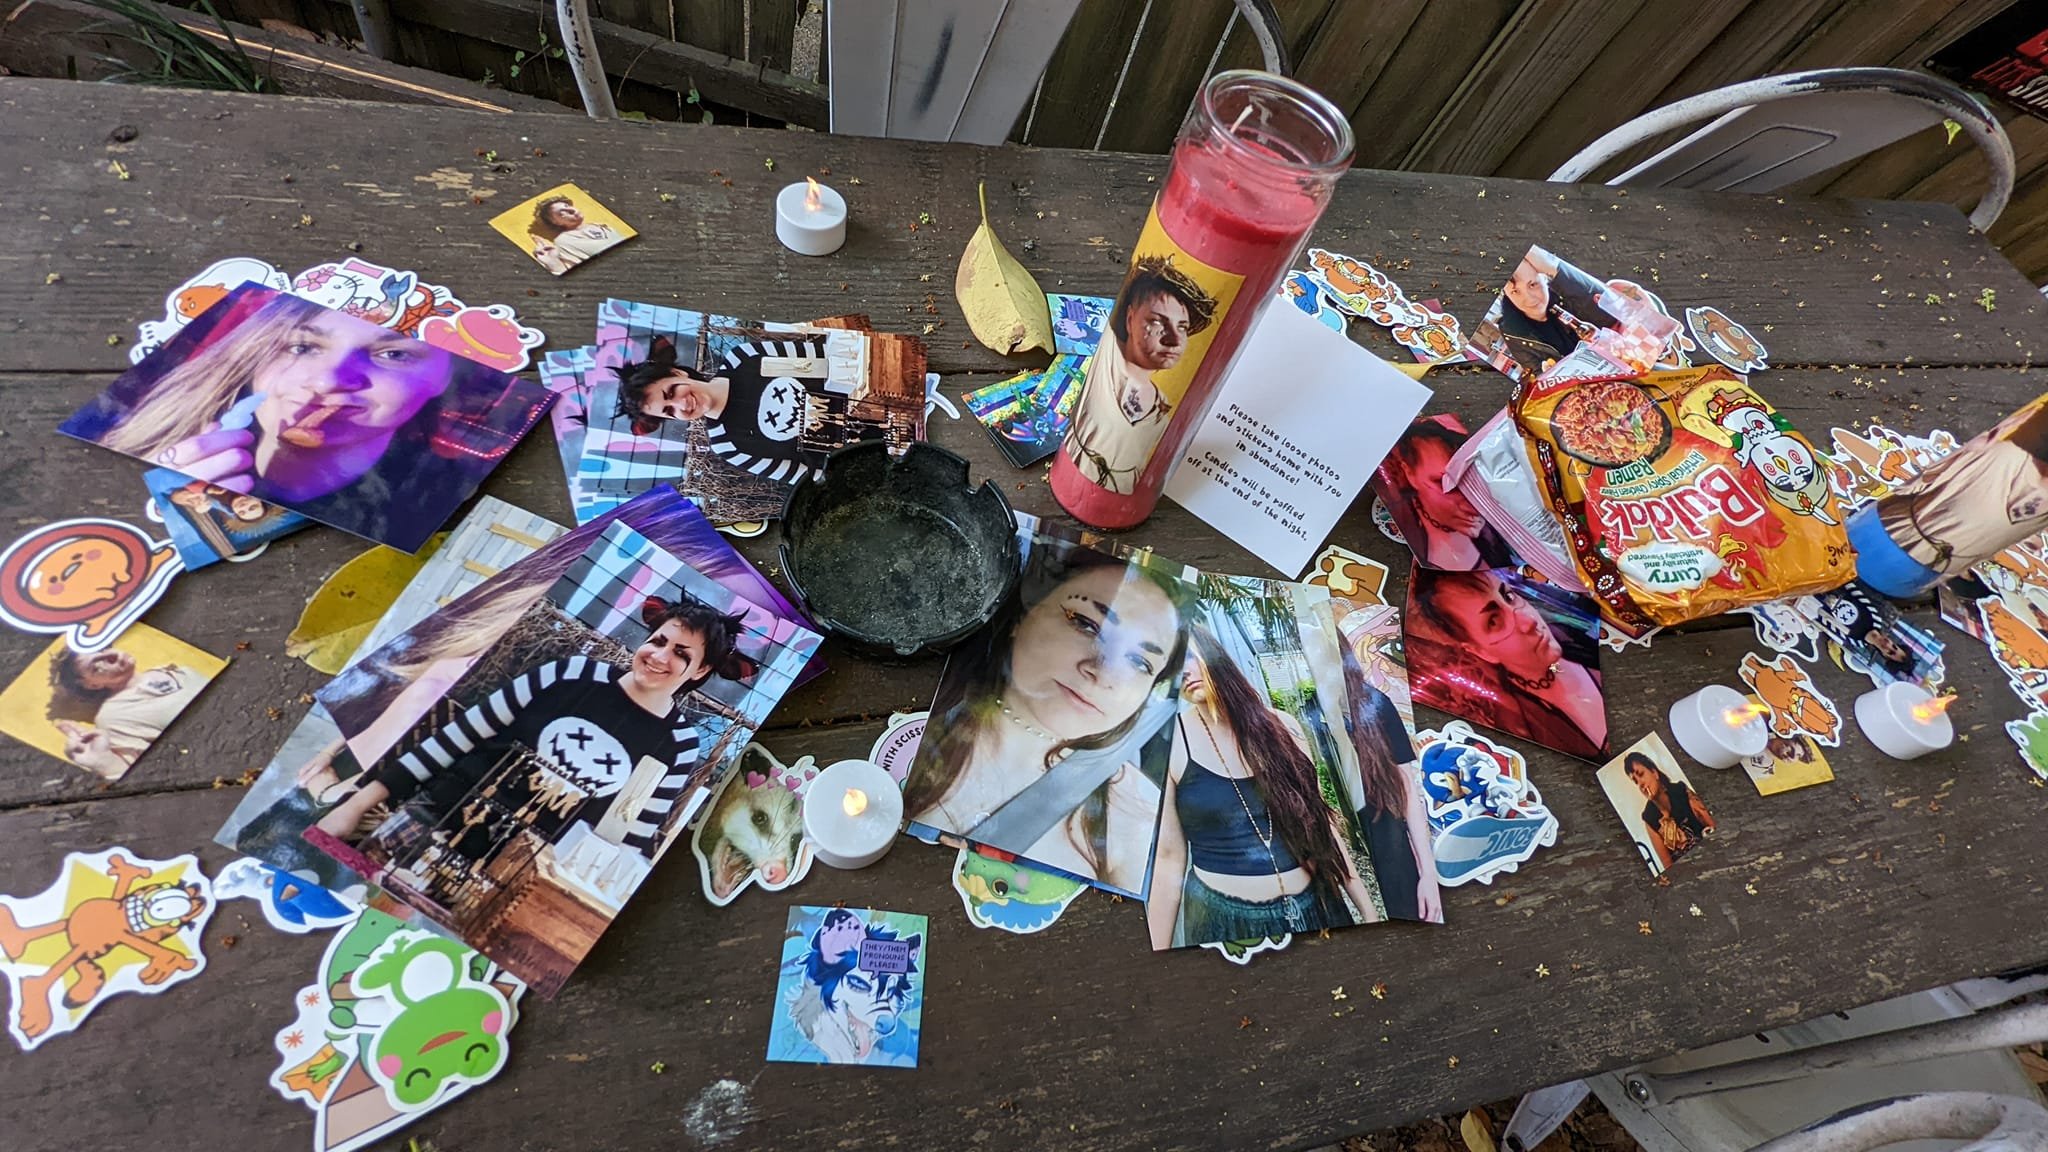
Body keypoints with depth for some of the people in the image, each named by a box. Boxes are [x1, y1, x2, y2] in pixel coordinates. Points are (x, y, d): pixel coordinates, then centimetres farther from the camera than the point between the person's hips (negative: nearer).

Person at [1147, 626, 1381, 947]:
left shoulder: (1280, 725, -2)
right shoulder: (1168, 744, -12)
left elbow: (1320, 819, 5)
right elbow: (1169, 858, -9)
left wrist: (1368, 909, 7)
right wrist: (1158, 958, -6)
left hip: (1316, 908, 4)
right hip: (1224, 920, -3)